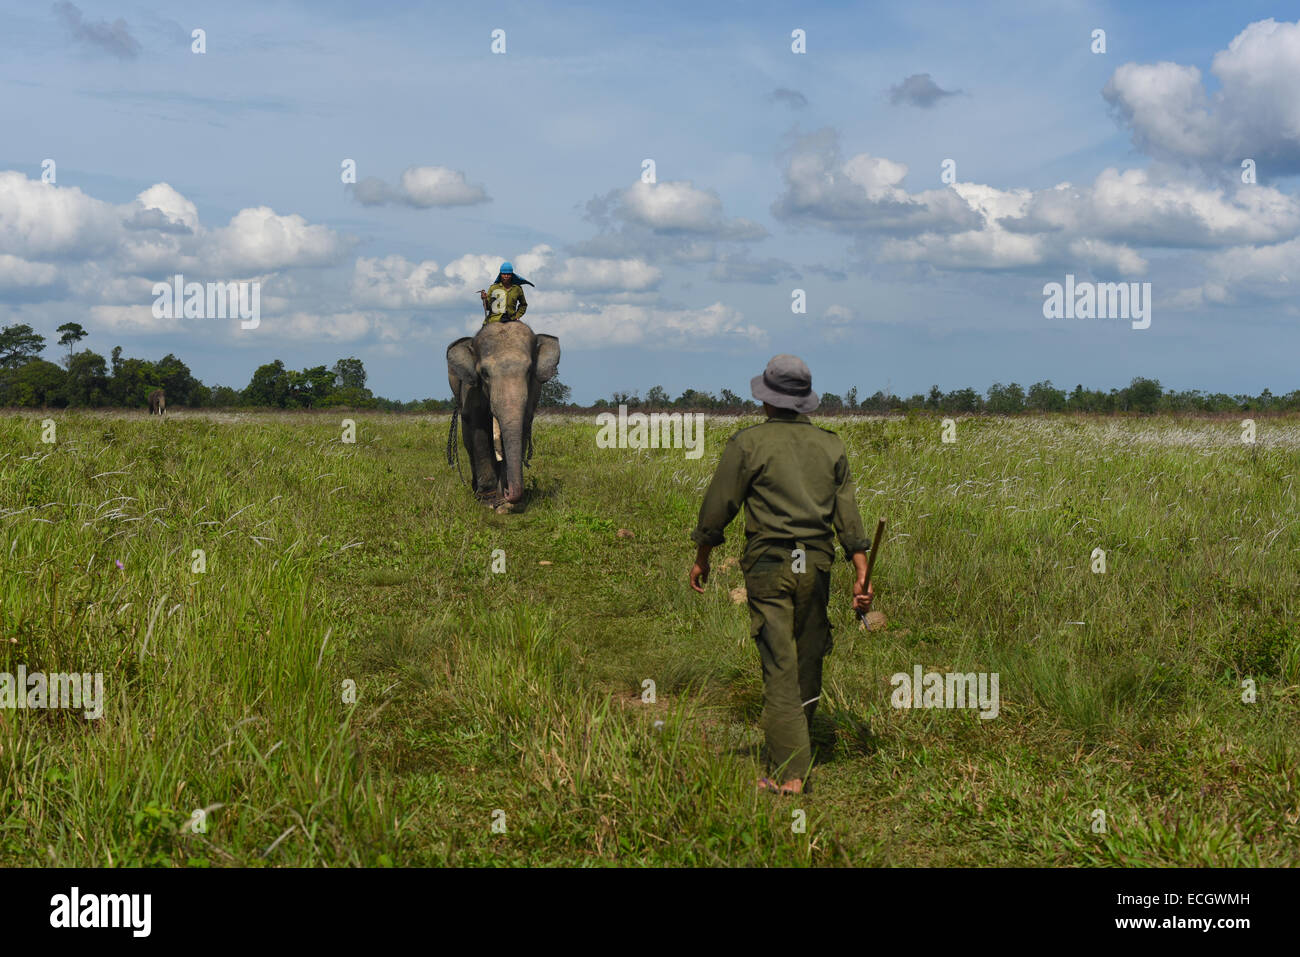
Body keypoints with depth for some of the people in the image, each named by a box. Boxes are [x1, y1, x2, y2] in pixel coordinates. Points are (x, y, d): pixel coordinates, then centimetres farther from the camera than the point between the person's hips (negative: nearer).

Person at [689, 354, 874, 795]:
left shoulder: (748, 443, -3)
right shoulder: (830, 445, 9)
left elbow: (719, 505, 0)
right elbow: (848, 514, 5)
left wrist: (701, 558, 13)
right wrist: (862, 573, 4)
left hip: (768, 563, -4)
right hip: (817, 563, 4)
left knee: (779, 666, -4)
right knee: (808, 660, 16)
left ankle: (787, 773, -5)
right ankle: (798, 748, 32)